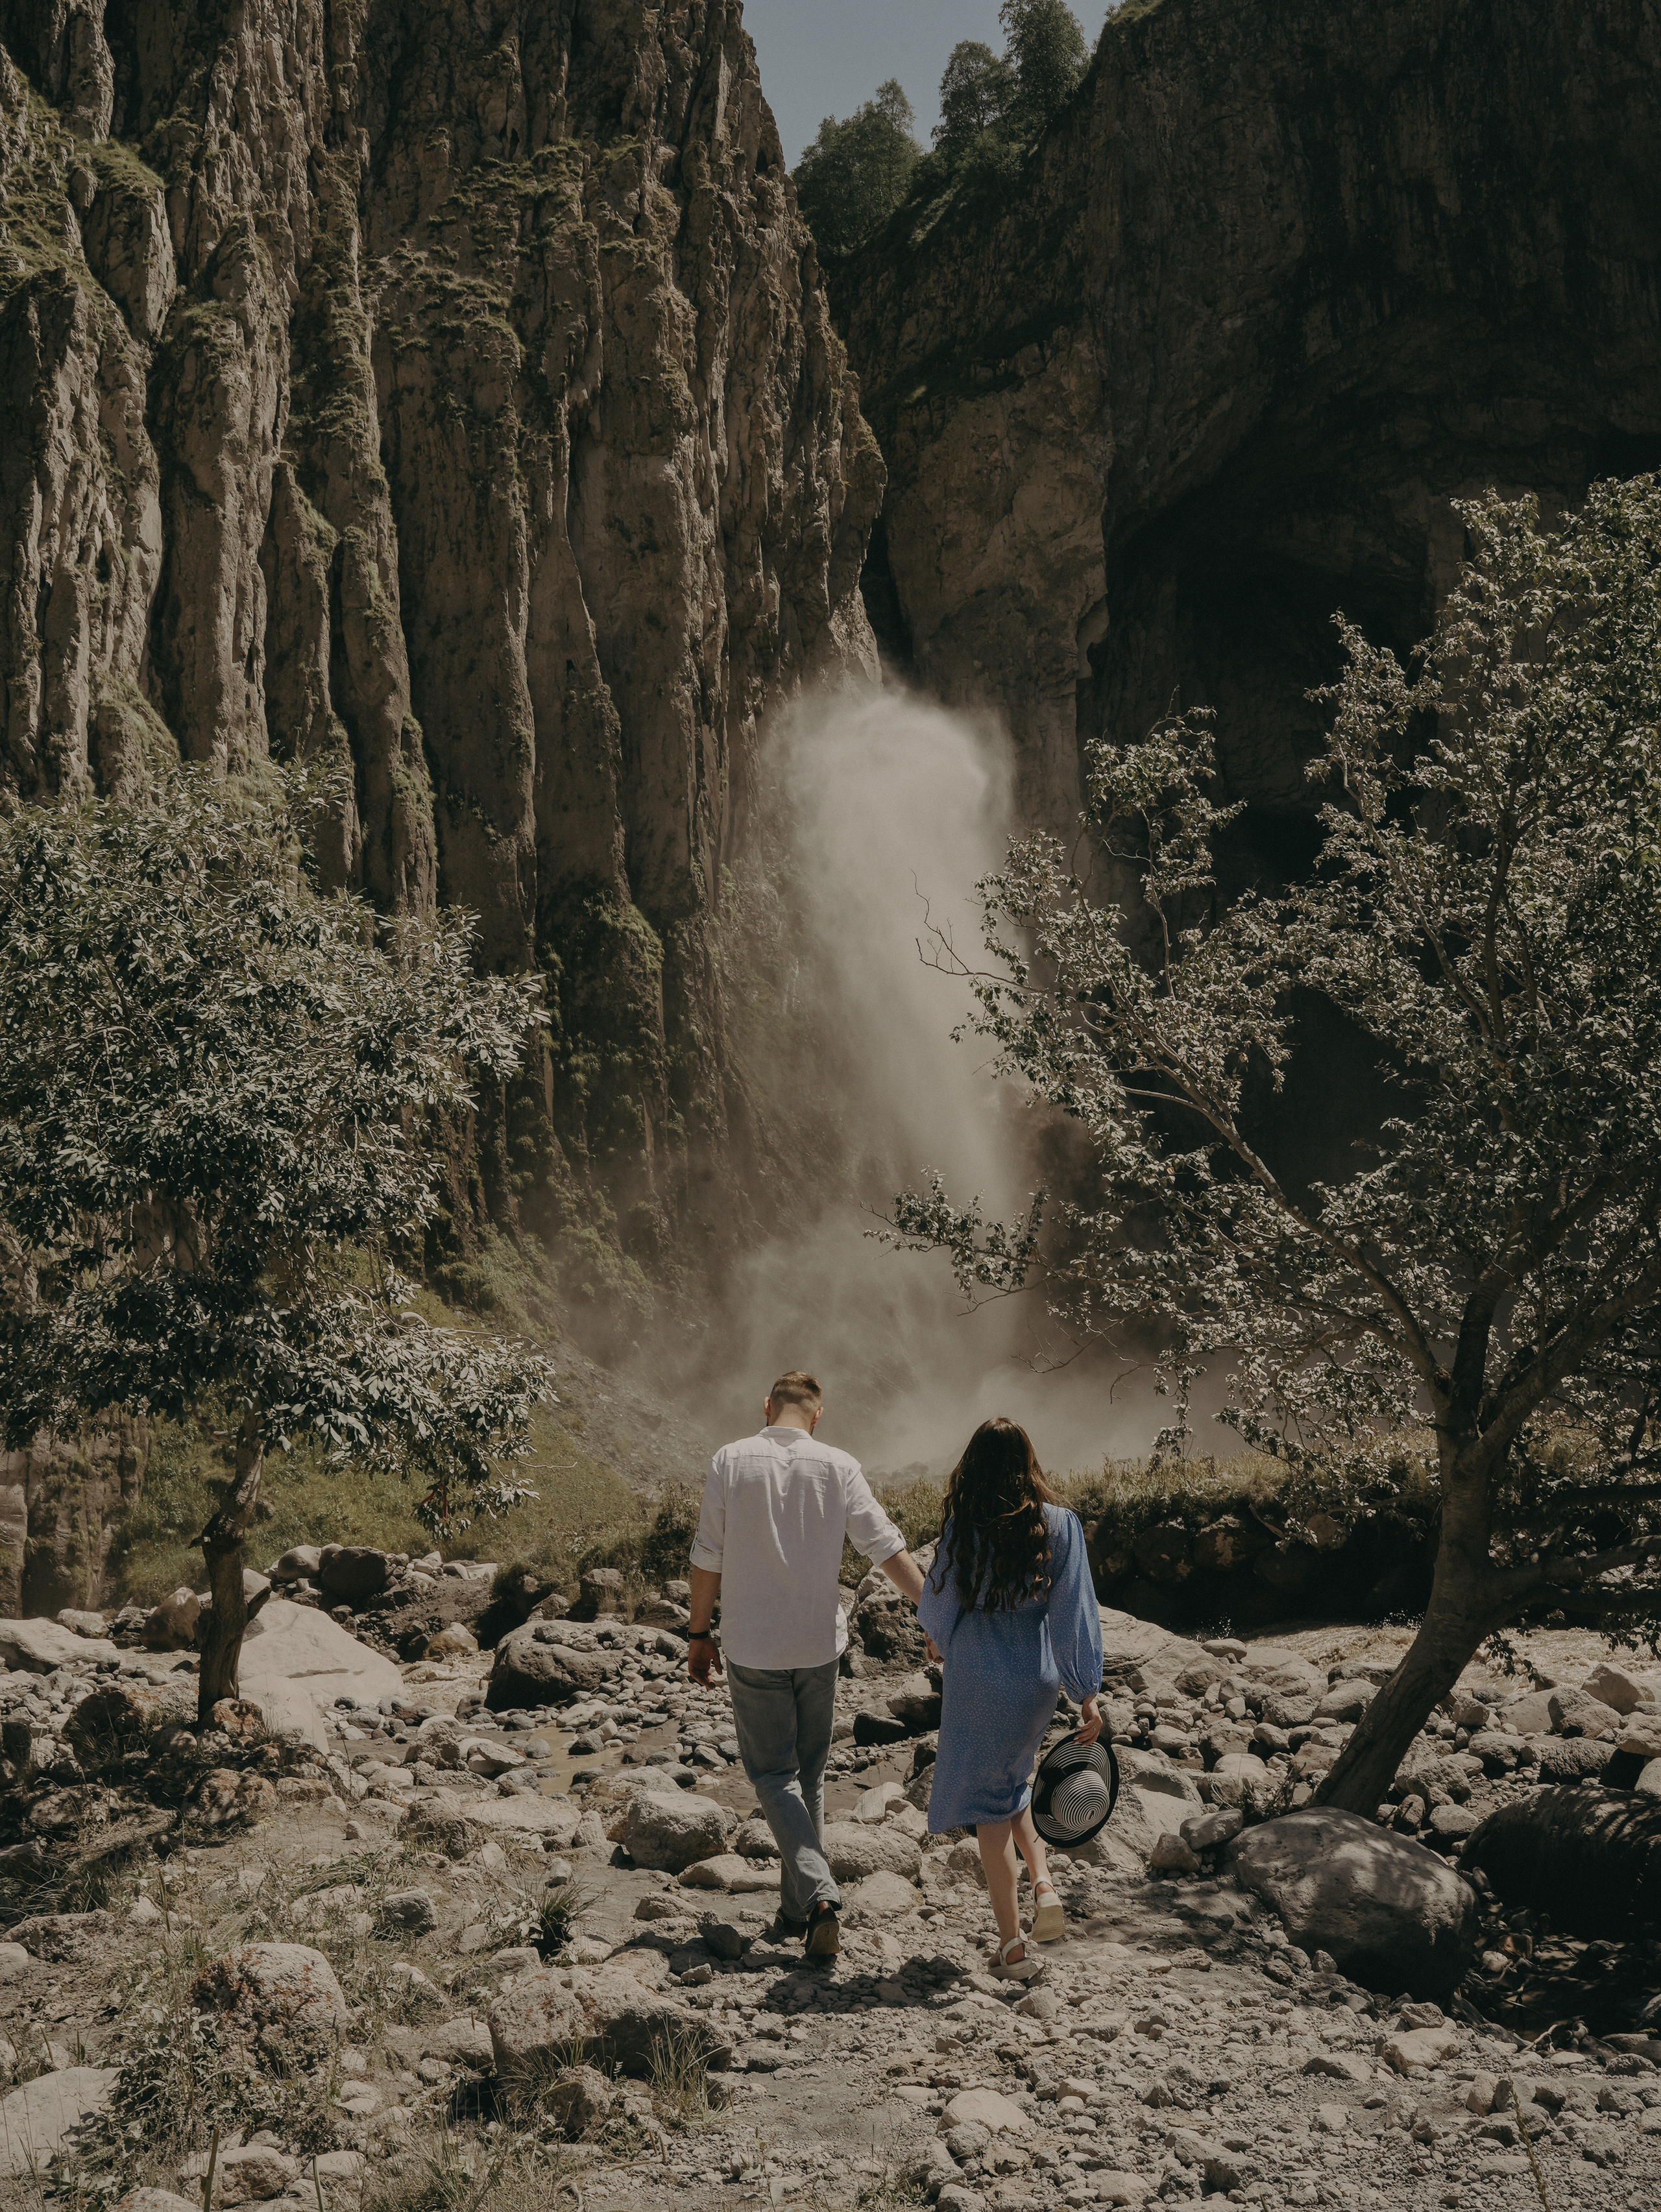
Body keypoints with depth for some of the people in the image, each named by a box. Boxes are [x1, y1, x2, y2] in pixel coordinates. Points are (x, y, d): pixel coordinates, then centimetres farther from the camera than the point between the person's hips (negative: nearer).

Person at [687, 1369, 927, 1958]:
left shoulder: (731, 1462, -7)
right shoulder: (838, 1467, -4)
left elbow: (708, 1558, -5)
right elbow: (887, 1549, -6)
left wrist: (699, 1634, 6)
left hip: (751, 1646, -2)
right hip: (818, 1644, 2)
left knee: (774, 1775, 5)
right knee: (809, 1774, 15)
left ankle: (818, 1893, -15)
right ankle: (796, 1910, 22)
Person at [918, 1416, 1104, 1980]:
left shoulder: (962, 1527, -10)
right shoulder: (1059, 1524, -8)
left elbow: (941, 1596, 4)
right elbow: (1075, 1611, -8)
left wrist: (936, 1638, 26)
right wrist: (1088, 1693, -3)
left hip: (977, 1675, -2)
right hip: (1036, 1675, 2)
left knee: (986, 1800, 8)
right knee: (1013, 1779, 28)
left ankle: (1012, 1943, 5)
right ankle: (1043, 1880, 8)